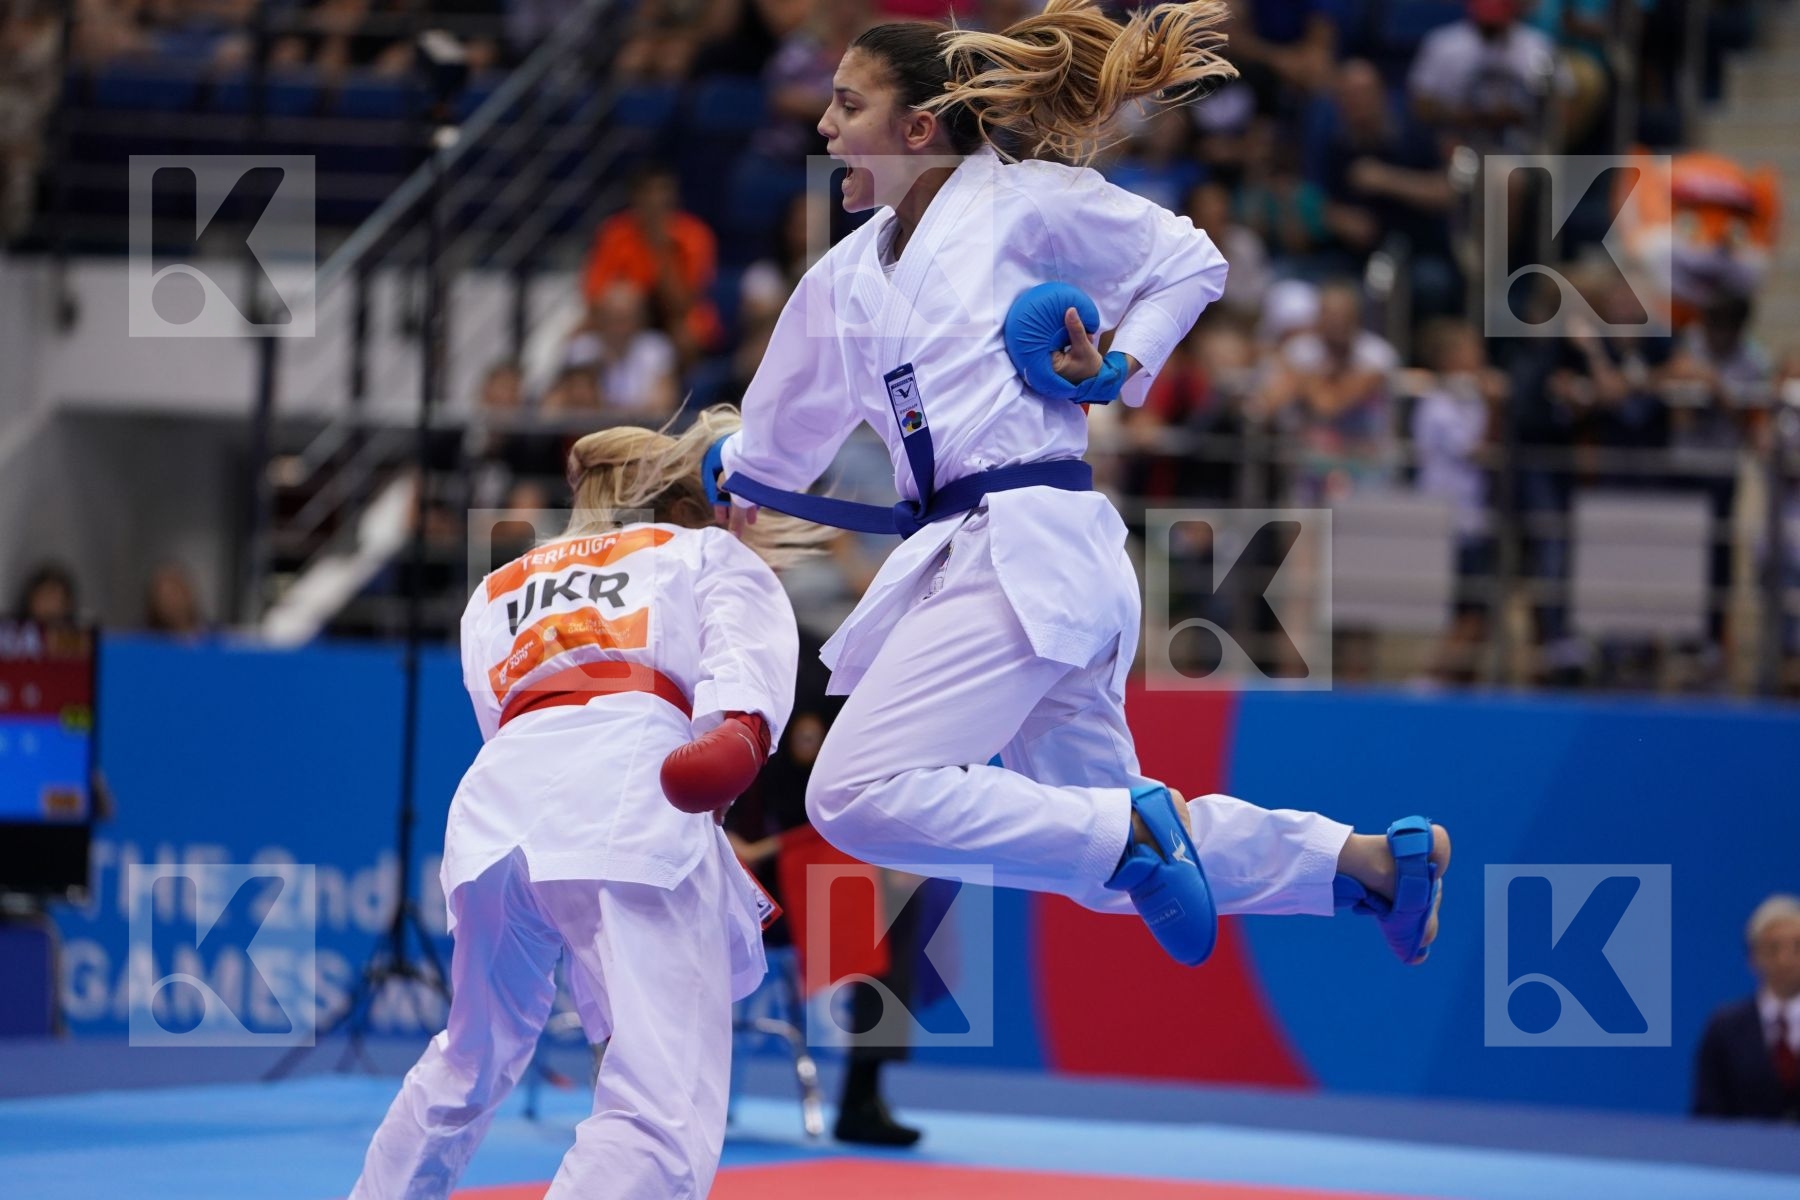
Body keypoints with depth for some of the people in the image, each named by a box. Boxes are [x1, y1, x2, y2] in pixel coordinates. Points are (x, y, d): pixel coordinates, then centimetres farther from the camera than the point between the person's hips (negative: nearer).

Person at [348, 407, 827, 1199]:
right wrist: (739, 734, -13)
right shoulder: (710, 553, 27)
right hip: (629, 798, -5)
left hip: (499, 797, 5)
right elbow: (746, 649, 4)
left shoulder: (497, 592, 39)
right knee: (664, 1113, -15)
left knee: (469, 1067, 30)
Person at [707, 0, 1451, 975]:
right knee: (1131, 871, 10)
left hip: (1030, 548, -8)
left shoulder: (1023, 203, -2)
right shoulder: (845, 281, 18)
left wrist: (1121, 370, -3)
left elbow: (1190, 263, 8)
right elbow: (783, 429, 35)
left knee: (857, 795, -23)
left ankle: (1135, 827, -17)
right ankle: (1376, 860, 20)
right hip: (955, 556, 8)